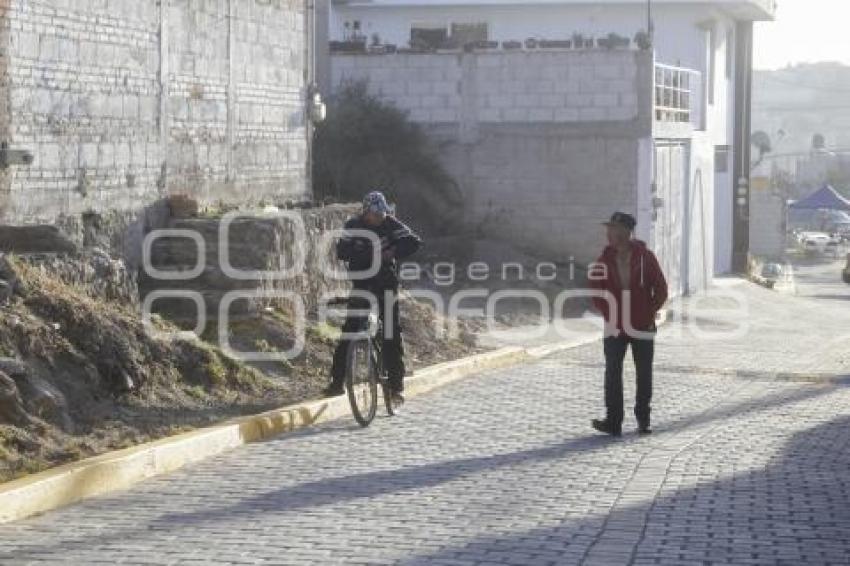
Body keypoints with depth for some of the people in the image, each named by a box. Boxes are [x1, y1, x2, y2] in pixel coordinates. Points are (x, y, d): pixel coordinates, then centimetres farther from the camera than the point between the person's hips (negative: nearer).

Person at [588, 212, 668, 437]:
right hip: (615, 328, 1)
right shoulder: (605, 259, 0)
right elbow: (597, 291, 8)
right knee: (612, 373, -7)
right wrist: (607, 312, -2)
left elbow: (661, 289, -2)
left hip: (642, 327, -1)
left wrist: (649, 313, -3)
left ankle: (643, 419, 20)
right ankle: (613, 422, -6)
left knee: (644, 375, 8)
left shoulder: (645, 257, -6)